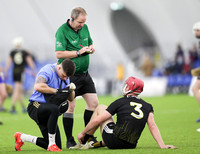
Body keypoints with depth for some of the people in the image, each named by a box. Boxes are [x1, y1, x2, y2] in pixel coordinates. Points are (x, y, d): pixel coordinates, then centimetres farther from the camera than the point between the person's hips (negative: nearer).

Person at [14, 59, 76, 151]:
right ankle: (52, 145, -32)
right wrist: (57, 91, -25)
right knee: (55, 109, -42)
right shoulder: (48, 70, -14)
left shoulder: (65, 76, 11)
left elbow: (71, 98, 14)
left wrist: (71, 90, -9)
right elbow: (38, 87, -31)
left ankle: (22, 137, 24)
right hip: (35, 107, -9)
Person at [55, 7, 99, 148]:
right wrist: (78, 52, -20)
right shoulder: (62, 31, -13)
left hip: (84, 73, 7)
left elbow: (90, 44, 24)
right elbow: (59, 54, -20)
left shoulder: (84, 28, 9)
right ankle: (70, 141, 2)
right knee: (70, 106, -7)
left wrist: (91, 49, 0)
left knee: (93, 103, 5)